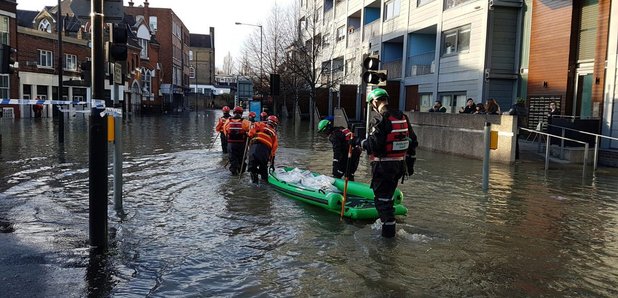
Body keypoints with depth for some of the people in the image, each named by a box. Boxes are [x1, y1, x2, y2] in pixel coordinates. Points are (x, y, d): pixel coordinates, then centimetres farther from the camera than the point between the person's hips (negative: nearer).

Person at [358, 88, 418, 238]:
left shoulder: (380, 120, -17)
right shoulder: (403, 117, 8)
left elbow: (373, 145, -23)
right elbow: (413, 141, 13)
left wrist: (361, 143, -2)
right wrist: (410, 163, 21)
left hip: (383, 165, -8)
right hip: (400, 164, 8)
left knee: (382, 197, 3)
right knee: (388, 194, 23)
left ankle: (388, 229, 6)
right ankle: (387, 221, 33)